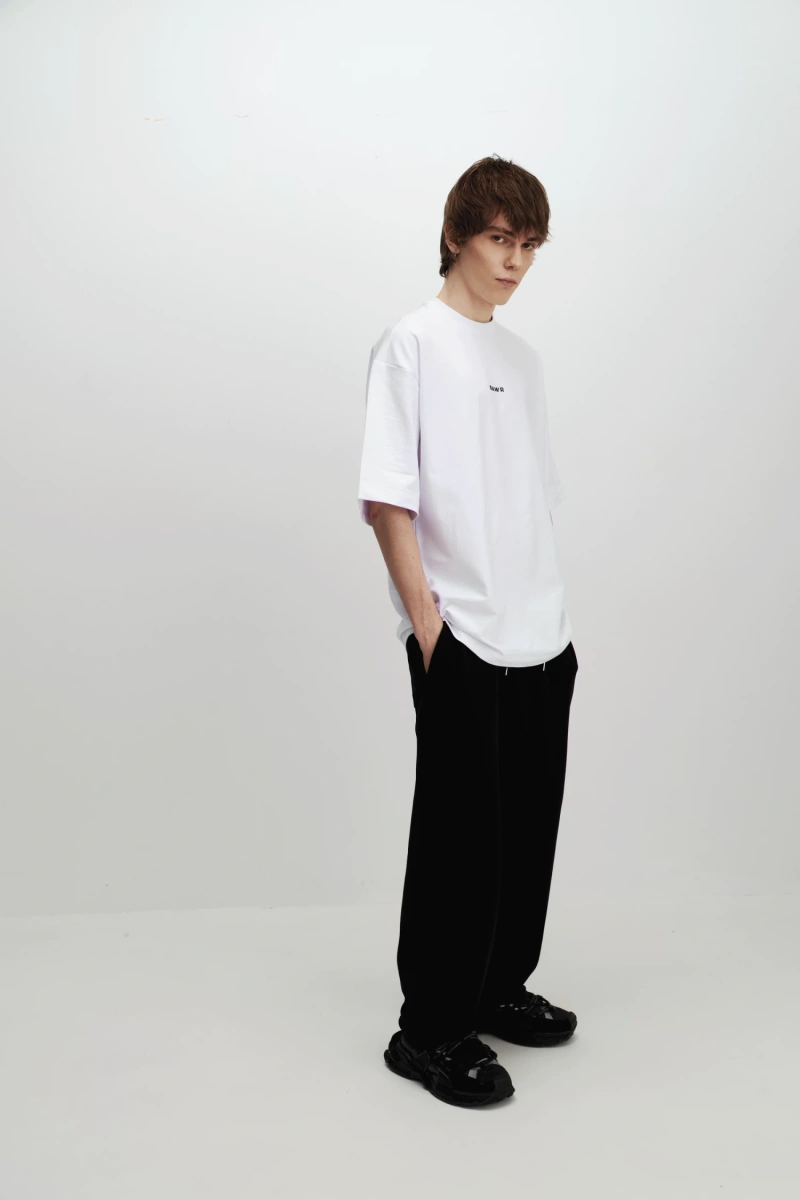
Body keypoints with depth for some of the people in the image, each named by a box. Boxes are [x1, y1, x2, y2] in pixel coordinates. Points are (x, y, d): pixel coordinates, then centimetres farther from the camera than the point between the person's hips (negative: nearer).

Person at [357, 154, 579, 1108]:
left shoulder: (522, 357, 16)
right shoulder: (413, 343, -4)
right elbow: (386, 494, -11)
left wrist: (551, 611, 13)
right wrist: (424, 613, -15)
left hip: (542, 638, 7)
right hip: (461, 640, -7)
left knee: (529, 823, 12)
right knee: (460, 830, -2)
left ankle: (499, 986, 29)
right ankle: (430, 1029, 10)